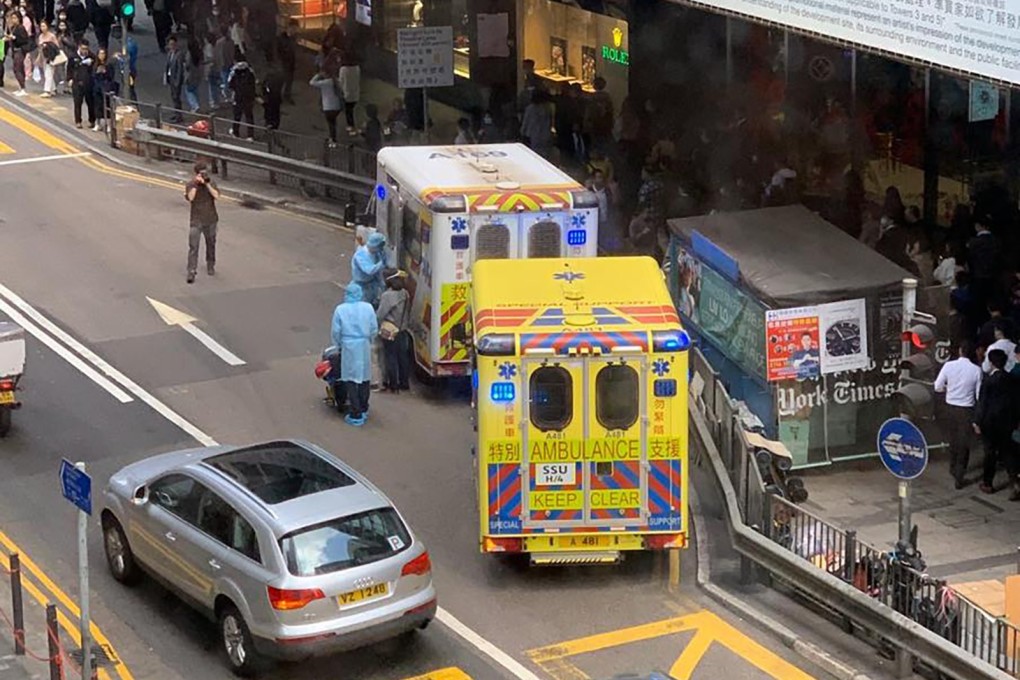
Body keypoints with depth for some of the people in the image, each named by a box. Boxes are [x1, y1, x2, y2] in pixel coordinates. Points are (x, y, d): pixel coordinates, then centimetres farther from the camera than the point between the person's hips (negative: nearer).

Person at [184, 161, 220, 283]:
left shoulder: (211, 183, 2)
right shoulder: (191, 185, -4)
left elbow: (216, 195, -14)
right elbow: (190, 197, -21)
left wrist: (207, 184, -19)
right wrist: (196, 184, -23)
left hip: (211, 220, 3)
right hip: (197, 221, -3)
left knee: (211, 244, 16)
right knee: (193, 246, -11)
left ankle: (210, 266, 36)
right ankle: (191, 272, -13)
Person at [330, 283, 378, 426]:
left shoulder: (340, 309, -7)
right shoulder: (368, 308, -3)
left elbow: (336, 332, -3)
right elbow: (374, 329, 2)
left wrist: (339, 344, 15)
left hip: (349, 347, -2)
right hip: (364, 347, 2)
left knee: (351, 381, 1)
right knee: (365, 378, 17)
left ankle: (356, 416, 0)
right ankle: (363, 409, 29)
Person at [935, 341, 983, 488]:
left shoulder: (949, 366, -10)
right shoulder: (976, 370, -13)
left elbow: (938, 387, -4)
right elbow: (979, 393, -7)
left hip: (951, 407, 2)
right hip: (967, 410, -2)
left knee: (953, 439, 21)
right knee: (964, 443, 5)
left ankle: (953, 468, 37)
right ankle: (959, 477, 6)